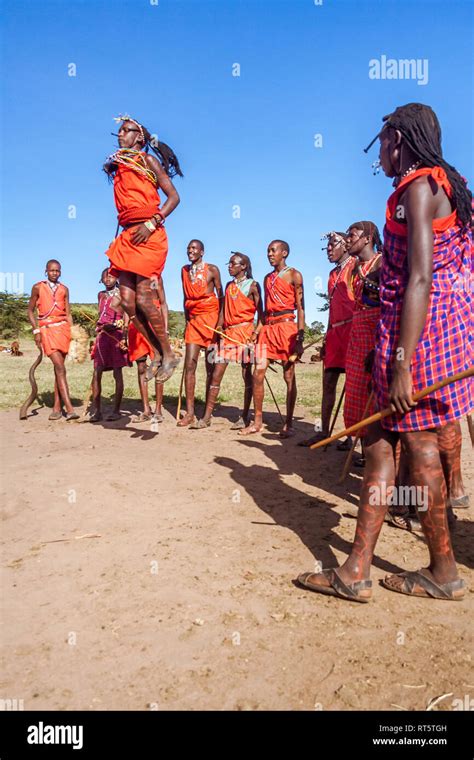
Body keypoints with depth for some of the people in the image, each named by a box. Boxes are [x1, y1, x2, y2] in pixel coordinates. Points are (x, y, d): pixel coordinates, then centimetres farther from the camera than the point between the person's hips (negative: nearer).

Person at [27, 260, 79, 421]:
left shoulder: (64, 289, 14)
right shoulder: (38, 287, 7)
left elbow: (68, 313, 13)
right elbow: (30, 311, 9)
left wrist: (71, 331, 3)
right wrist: (36, 331, -1)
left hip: (63, 327, 3)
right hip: (46, 329, -3)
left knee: (58, 368, 1)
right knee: (60, 367, -14)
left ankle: (57, 407, 6)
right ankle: (69, 408, -19)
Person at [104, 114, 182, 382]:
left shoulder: (148, 161, 3)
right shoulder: (117, 165, 21)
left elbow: (174, 197, -3)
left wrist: (151, 223, -13)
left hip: (149, 236, -6)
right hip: (127, 236, 6)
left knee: (143, 299, -13)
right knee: (128, 301, -3)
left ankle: (169, 354, 2)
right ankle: (157, 354, 9)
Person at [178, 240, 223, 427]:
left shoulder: (212, 269, 1)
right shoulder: (184, 270, 13)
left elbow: (220, 296, 0)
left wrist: (220, 320, -11)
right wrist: (187, 320, 12)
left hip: (210, 318, -4)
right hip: (193, 319, 4)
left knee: (210, 366, -2)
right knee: (189, 365, -6)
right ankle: (189, 412, -4)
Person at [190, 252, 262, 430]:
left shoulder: (252, 285, 1)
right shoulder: (229, 285, 18)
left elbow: (260, 311, -3)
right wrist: (220, 325, 4)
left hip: (245, 330, -6)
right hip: (227, 332, 6)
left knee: (247, 374, 1)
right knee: (216, 374, -1)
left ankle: (244, 417, 9)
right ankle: (207, 417, 2)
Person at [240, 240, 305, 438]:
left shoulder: (294, 275, 2)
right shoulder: (268, 278, 20)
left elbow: (300, 308, -4)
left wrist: (300, 337, -12)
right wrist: (257, 331, 11)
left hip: (286, 326, -6)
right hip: (268, 327, 6)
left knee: (289, 376, -1)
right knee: (258, 373, -2)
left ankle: (288, 424, 6)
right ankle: (257, 421, 6)